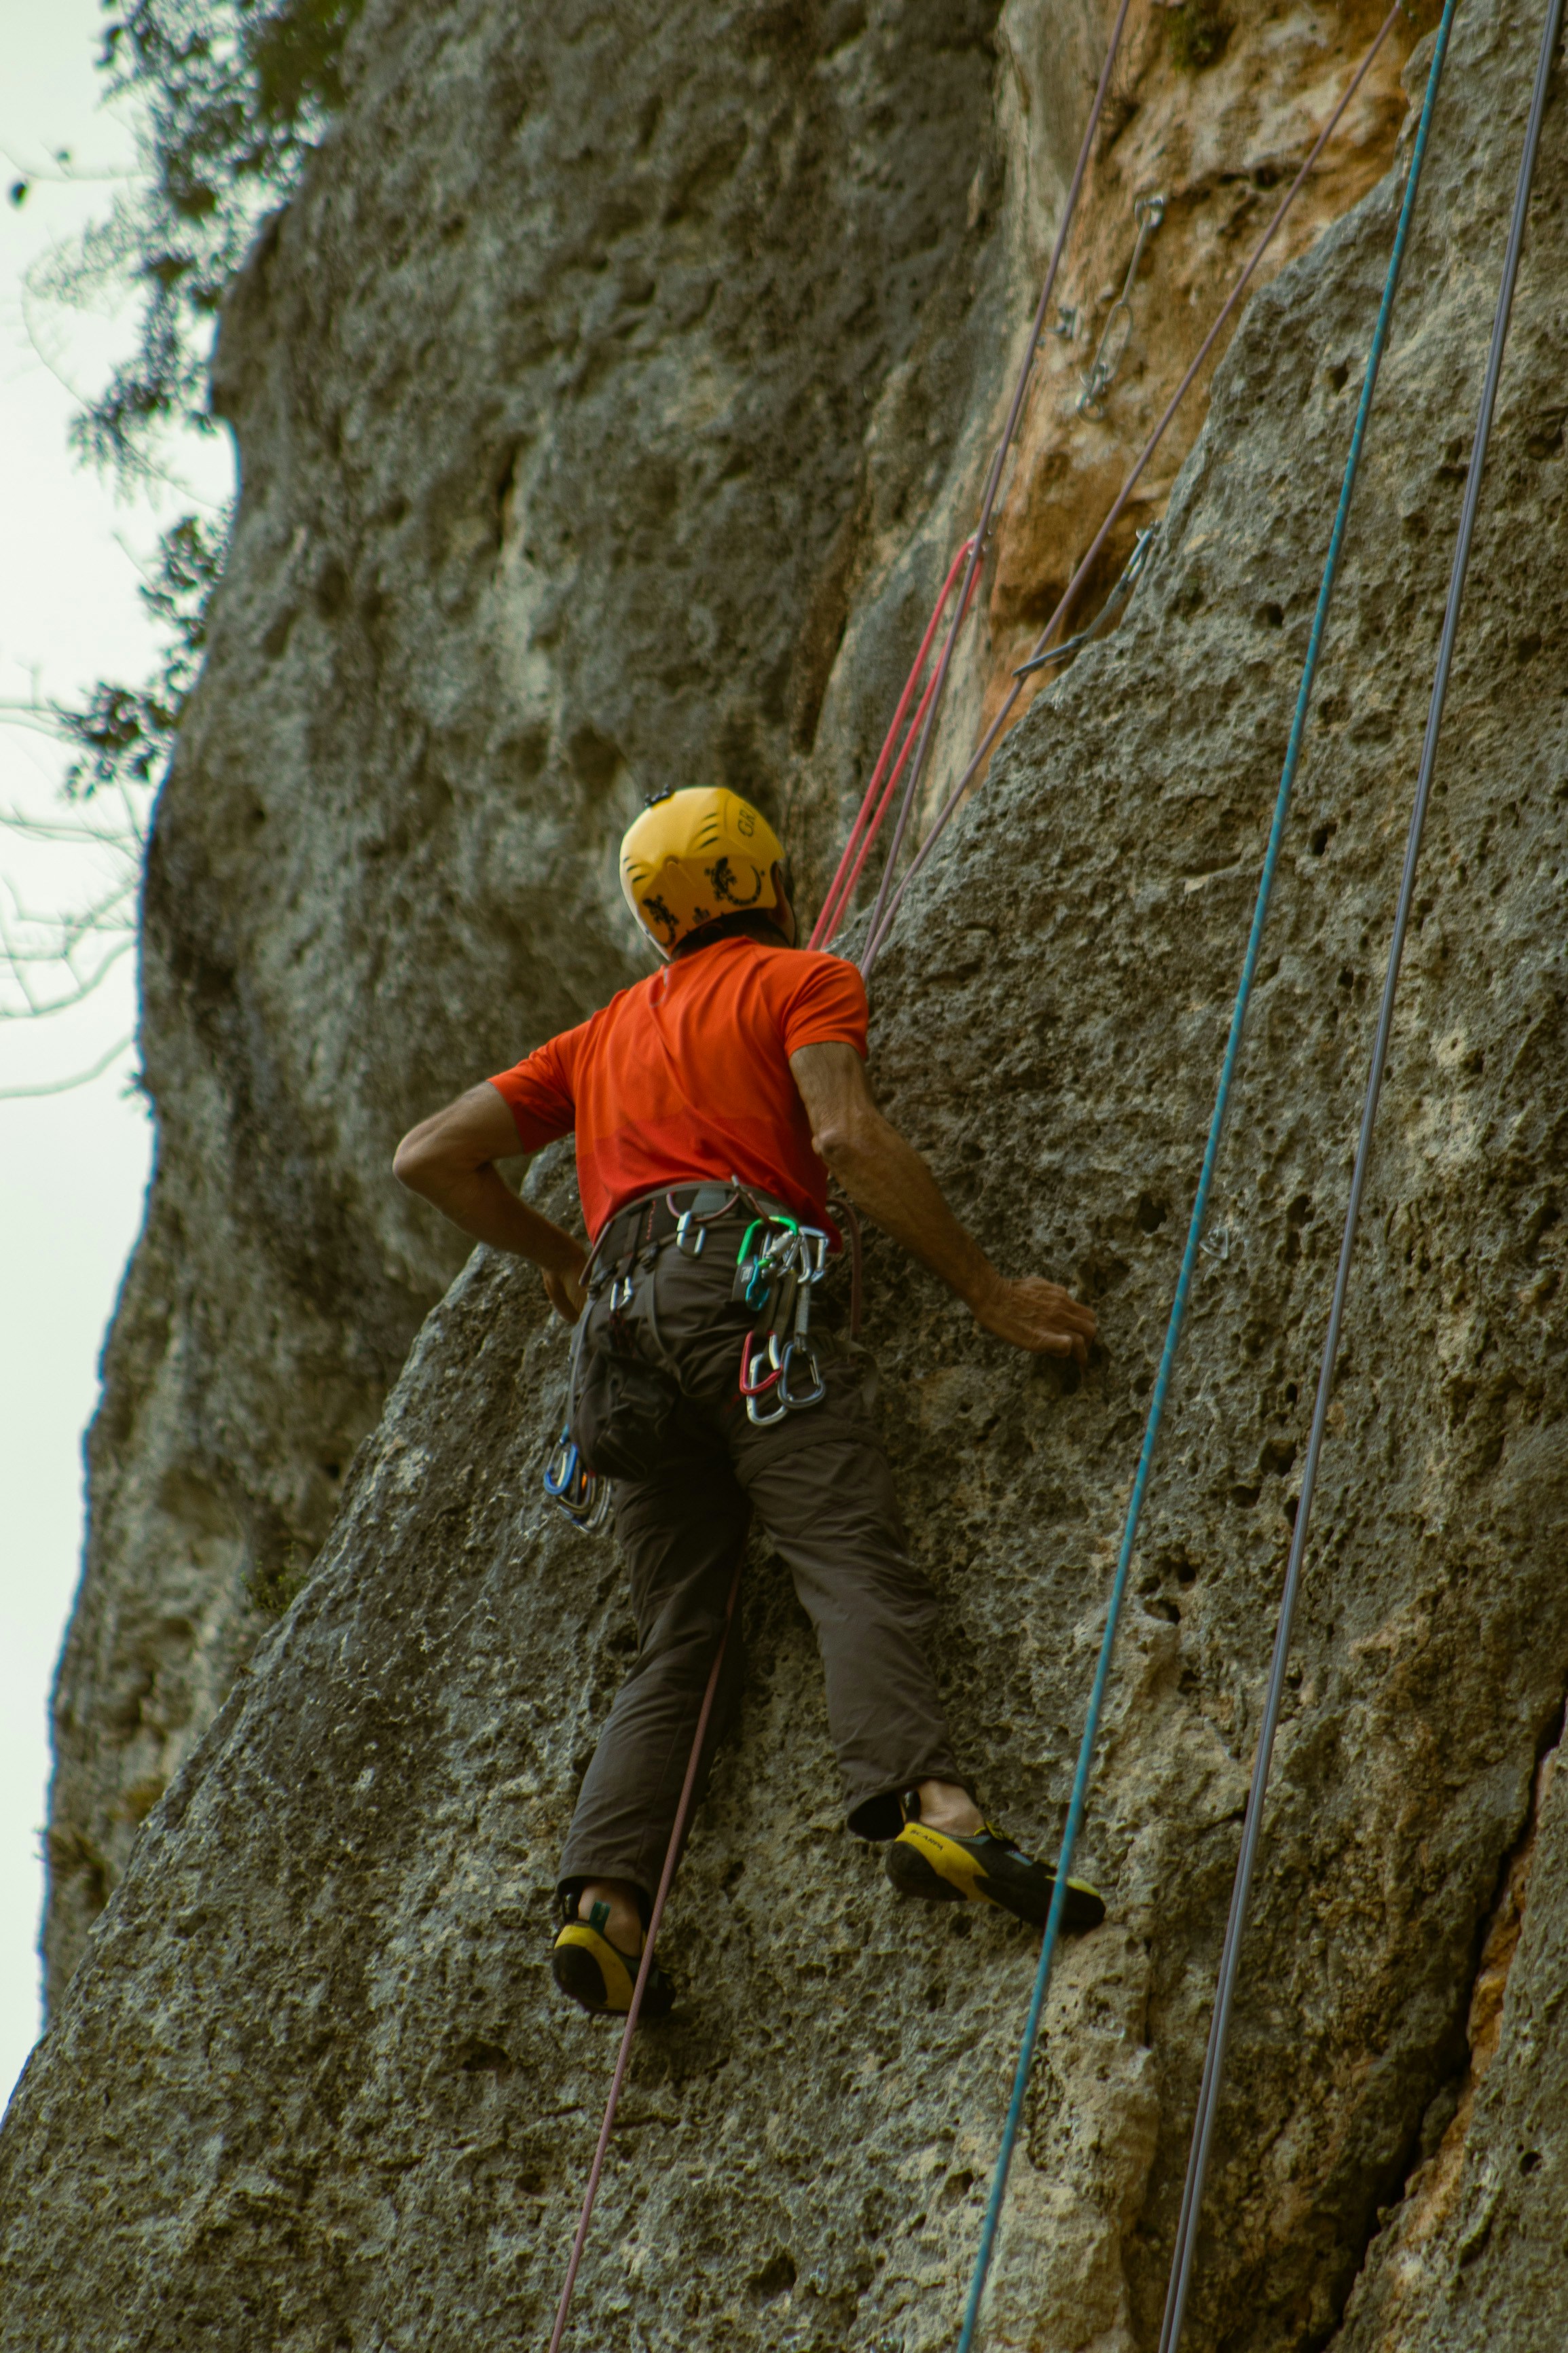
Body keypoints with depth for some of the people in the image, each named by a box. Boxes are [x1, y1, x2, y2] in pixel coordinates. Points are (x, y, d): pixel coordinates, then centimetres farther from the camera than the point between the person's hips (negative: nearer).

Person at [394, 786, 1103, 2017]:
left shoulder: (604, 1036, 33)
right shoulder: (805, 980, 16)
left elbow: (430, 1156, 30)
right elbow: (847, 1136, -4)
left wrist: (557, 1256, 41)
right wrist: (988, 1289, -3)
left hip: (621, 1316, 5)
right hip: (740, 1276, -5)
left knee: (679, 1640, 2)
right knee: (861, 1569, -21)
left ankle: (608, 1893, -18)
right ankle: (927, 1797, -45)